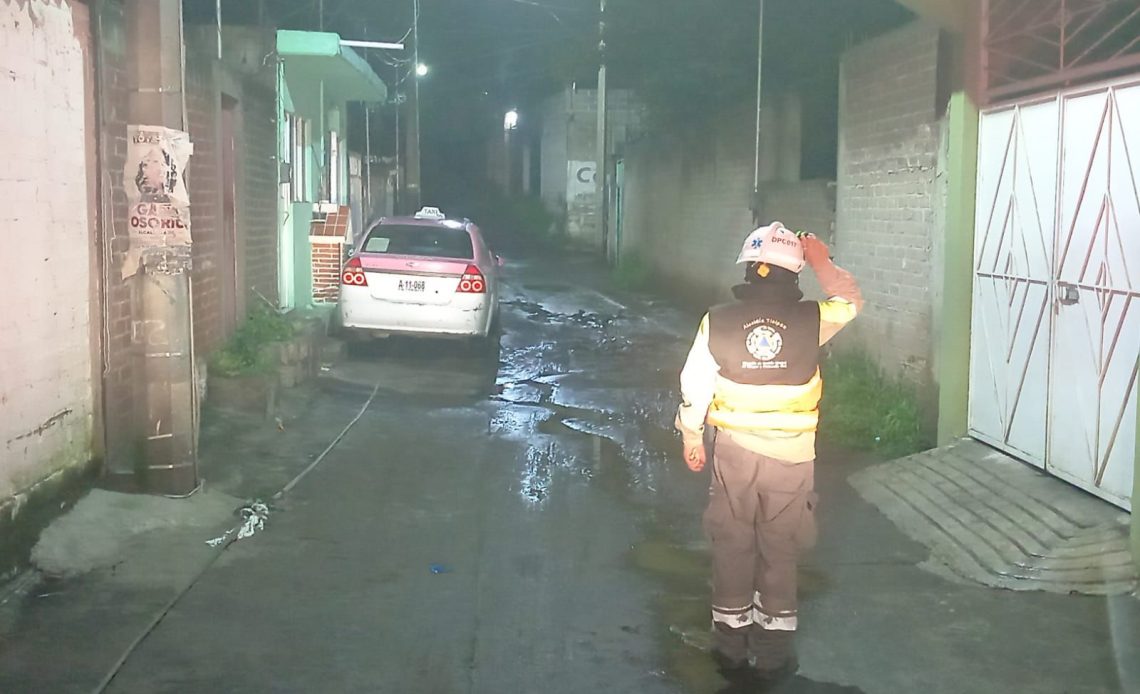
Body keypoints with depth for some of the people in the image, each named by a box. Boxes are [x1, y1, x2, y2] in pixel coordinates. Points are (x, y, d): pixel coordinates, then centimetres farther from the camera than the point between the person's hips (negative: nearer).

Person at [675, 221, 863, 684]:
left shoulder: (718, 322, -9)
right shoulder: (811, 321, -11)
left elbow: (695, 386, -3)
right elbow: (851, 303, 9)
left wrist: (692, 437, 10)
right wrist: (822, 262, 15)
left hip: (735, 450, 0)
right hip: (792, 455, 0)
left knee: (732, 546, 13)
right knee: (779, 551, 11)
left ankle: (732, 648, 22)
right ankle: (774, 653, 19)